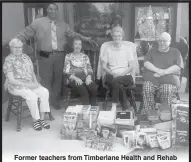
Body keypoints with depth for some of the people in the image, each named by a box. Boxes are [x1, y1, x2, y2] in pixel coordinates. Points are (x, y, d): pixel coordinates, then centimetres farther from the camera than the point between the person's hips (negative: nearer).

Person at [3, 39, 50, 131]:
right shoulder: (8, 60, -7)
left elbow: (32, 72, 17)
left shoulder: (26, 57, 13)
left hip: (30, 84, 6)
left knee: (45, 92, -19)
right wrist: (27, 85, -19)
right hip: (15, 86, -6)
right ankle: (35, 120, -14)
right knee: (32, 96, -32)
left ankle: (42, 119, -13)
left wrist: (35, 82, -4)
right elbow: (11, 80, -13)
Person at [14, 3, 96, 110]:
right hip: (45, 56, -3)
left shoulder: (63, 24, 13)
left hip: (60, 55, 3)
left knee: (58, 79, 9)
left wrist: (84, 38, 4)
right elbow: (25, 34, 3)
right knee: (46, 80, -1)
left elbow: (73, 34, 14)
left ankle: (55, 101, 24)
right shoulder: (38, 22, 3)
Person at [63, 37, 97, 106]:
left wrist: (89, 77, -9)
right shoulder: (68, 56, 11)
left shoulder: (85, 57, 21)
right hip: (74, 79, -3)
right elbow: (66, 71, 2)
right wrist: (76, 78, -15)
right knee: (84, 92, -34)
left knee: (94, 89, -31)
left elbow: (90, 70, 15)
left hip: (85, 78, 3)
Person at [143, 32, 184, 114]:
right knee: (146, 88, -31)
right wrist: (157, 70, -10)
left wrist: (163, 72, -13)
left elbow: (178, 67, 2)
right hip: (151, 78, 2)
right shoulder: (152, 51, 24)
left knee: (167, 90, -34)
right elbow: (146, 63, 8)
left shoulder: (175, 52, 17)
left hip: (169, 79, -1)